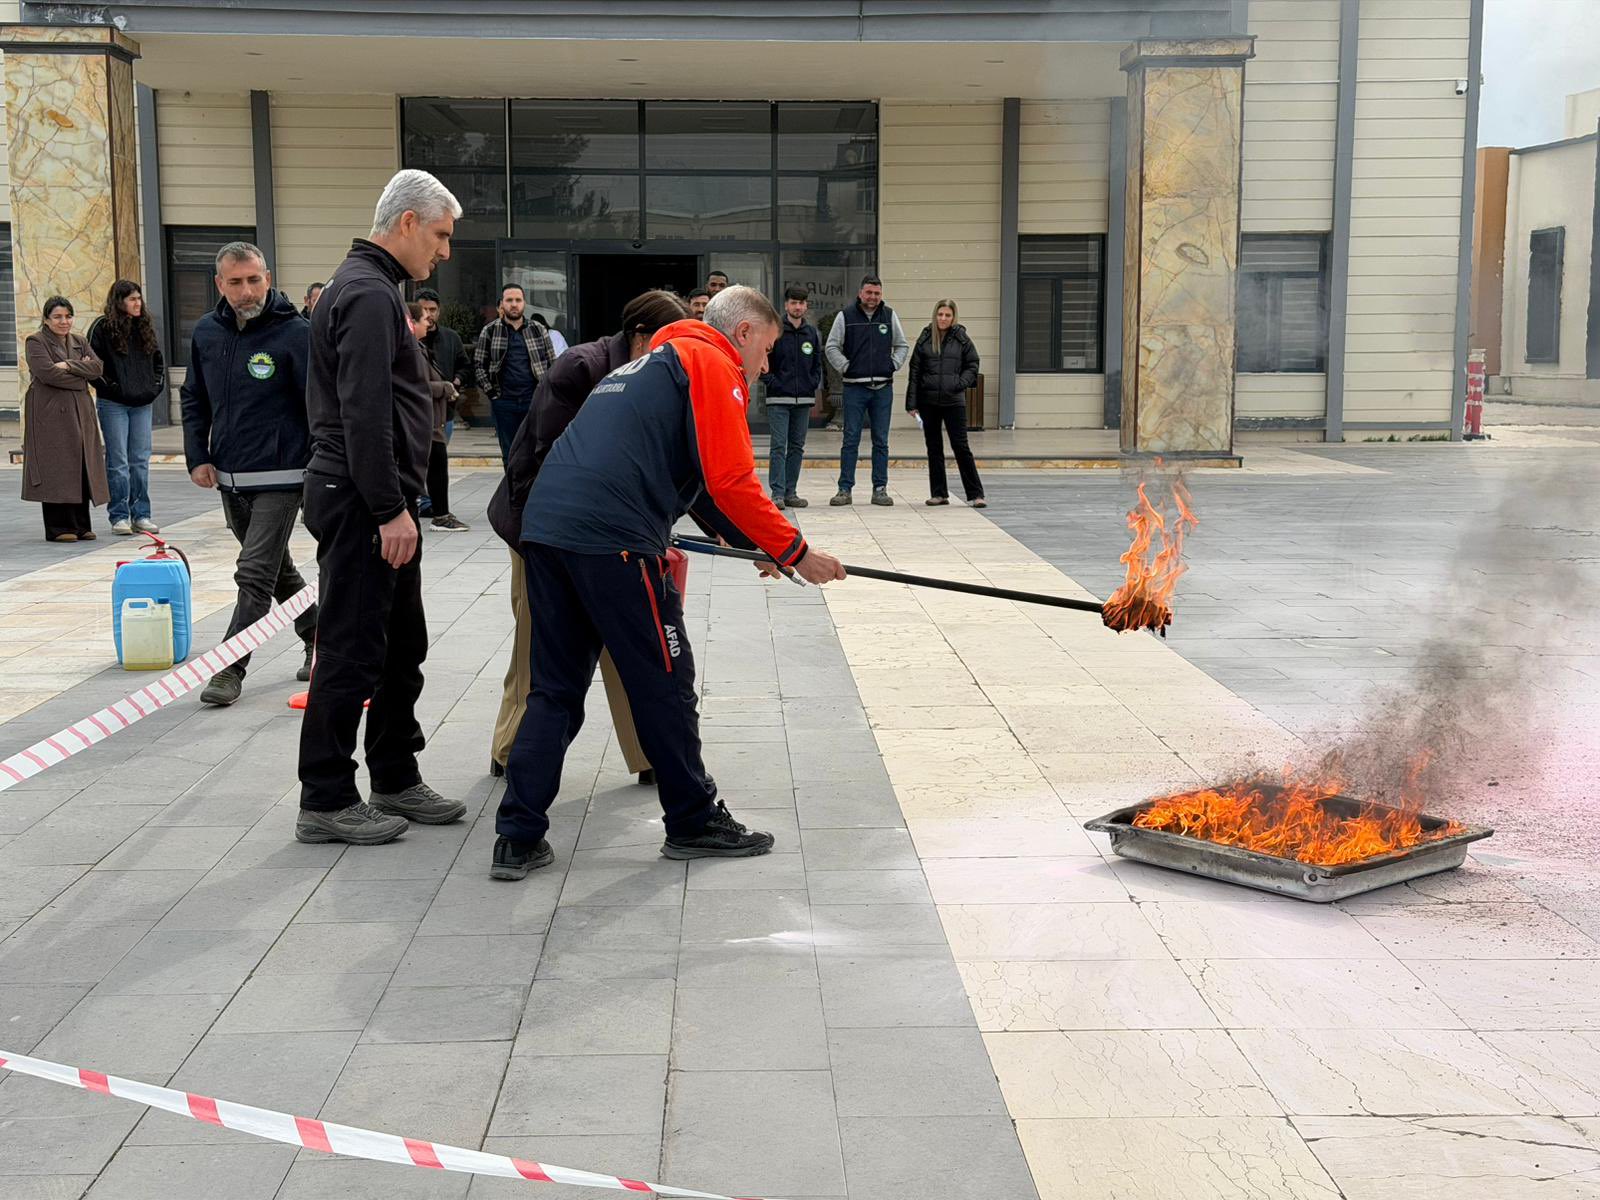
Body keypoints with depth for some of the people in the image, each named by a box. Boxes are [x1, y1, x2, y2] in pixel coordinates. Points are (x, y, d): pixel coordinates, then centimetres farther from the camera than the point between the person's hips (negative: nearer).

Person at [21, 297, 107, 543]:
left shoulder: (79, 342, 18)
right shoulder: (35, 342, -1)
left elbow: (98, 367, 3)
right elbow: (47, 372, -15)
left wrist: (69, 365, -11)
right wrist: (82, 371, -7)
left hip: (79, 412, 6)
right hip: (49, 413, -6)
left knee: (81, 468, 4)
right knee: (55, 469, -7)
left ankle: (80, 525, 10)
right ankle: (57, 528, -4)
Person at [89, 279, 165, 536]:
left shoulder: (146, 326, 11)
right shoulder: (103, 327, -5)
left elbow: (158, 360, 22)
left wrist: (157, 385, 10)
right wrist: (107, 386, -11)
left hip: (142, 403, 5)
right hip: (113, 404, -5)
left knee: (141, 461, 6)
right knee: (118, 461, -2)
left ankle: (140, 515, 12)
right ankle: (119, 516, 3)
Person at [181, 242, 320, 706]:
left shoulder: (295, 333, -12)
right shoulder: (206, 332, 5)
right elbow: (193, 398, 17)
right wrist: (197, 456, 6)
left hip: (279, 479, -7)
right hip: (228, 478, 7)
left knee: (256, 574, -9)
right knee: (277, 568, 19)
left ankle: (230, 669, -3)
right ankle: (319, 637, 36)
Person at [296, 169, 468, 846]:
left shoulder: (365, 286, 19)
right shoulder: (369, 293, -15)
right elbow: (364, 413, -23)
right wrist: (390, 509, -22)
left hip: (372, 501, 11)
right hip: (361, 503, -11)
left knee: (403, 646, 16)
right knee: (352, 652, -5)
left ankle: (396, 782, 25)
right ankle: (324, 803, 3)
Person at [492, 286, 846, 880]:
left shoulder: (655, 363, 31)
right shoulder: (713, 365, 2)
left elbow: (692, 480, 31)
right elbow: (731, 483, -8)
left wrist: (757, 542, 29)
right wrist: (795, 551, 1)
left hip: (544, 526, 9)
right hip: (612, 537, -9)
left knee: (555, 689, 12)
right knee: (664, 684, 6)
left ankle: (517, 840, 11)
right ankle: (694, 823, 18)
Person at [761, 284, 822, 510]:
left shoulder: (812, 333, 10)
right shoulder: (774, 331, -3)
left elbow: (818, 363, 18)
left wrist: (814, 384, 4)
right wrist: (772, 382, -10)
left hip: (804, 399, 5)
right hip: (778, 400, -5)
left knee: (797, 447, 8)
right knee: (778, 446, -8)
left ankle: (790, 492, 14)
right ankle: (777, 493, -9)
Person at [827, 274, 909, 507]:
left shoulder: (889, 316, 8)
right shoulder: (846, 316, 1)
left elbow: (902, 346, 17)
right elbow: (832, 346, 4)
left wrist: (894, 365, 3)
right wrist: (845, 367, -5)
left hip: (883, 387, 2)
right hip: (854, 387, -2)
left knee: (881, 441, 5)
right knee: (850, 440, -1)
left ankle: (880, 489, 10)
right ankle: (845, 489, 2)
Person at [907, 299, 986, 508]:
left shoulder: (961, 338, 2)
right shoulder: (924, 340, 5)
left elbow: (972, 365, 9)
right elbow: (914, 372, 5)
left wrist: (961, 382, -9)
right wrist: (912, 402, 0)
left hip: (954, 402, -2)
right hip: (928, 402, 2)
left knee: (960, 446, -5)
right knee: (934, 448, 7)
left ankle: (976, 494, 0)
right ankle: (938, 493, 15)